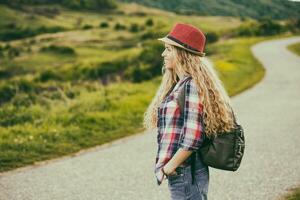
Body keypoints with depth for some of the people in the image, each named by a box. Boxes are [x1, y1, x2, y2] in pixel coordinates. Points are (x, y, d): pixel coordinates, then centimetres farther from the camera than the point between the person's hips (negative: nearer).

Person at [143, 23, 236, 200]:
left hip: (185, 173, -9)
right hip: (181, 174, 9)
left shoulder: (191, 85, -16)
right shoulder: (180, 84, 13)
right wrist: (167, 166, 10)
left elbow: (192, 138, -22)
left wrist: (168, 167, -14)